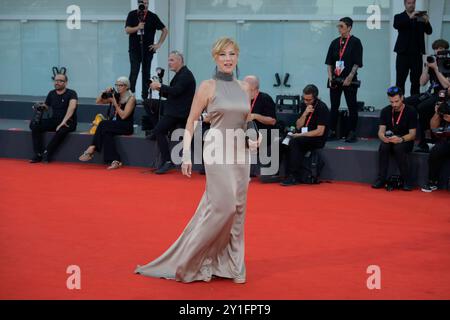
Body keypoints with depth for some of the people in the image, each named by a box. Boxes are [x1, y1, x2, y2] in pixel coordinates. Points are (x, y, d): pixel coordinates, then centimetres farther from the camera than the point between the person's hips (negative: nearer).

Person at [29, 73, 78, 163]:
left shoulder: (71, 93, -7)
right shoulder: (51, 94, 11)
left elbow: (72, 106, -25)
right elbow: (45, 106, 20)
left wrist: (64, 121, -37)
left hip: (68, 122, -5)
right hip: (54, 120, 5)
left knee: (62, 130, -41)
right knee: (34, 125, -17)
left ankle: (46, 152, -25)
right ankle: (38, 154, -19)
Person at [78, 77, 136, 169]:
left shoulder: (131, 98, -6)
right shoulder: (115, 96, 11)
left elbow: (123, 116, -16)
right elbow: (98, 102, 12)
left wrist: (115, 103, -17)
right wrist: (104, 93, -5)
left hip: (126, 126, -6)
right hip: (115, 125, 6)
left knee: (103, 125, -29)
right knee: (106, 133, -30)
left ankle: (92, 149, -25)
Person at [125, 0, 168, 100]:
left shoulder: (153, 17, 0)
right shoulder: (132, 15, 1)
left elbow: (165, 30, 5)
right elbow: (127, 30, -5)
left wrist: (158, 44, 1)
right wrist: (137, 27, -22)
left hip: (148, 49, 1)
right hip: (134, 49, -1)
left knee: (146, 73, 5)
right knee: (134, 72, -10)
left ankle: (145, 97, 11)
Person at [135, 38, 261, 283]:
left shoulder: (243, 88, 10)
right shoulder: (208, 87, -4)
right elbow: (191, 123, -3)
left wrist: (251, 141, -1)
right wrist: (186, 155, -11)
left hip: (240, 152, 5)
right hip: (217, 151, -5)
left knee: (237, 211, 6)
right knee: (223, 206, -12)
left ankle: (232, 264, 15)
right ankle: (190, 258, 1)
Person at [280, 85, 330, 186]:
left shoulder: (322, 108, -13)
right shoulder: (304, 105, 8)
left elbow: (320, 132, -17)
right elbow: (298, 126, 7)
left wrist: (301, 135, -15)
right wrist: (305, 114, -10)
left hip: (318, 139, -7)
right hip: (305, 136, 7)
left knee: (294, 141, -30)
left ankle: (294, 177, -26)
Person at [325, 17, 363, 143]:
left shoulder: (355, 42, -3)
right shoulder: (335, 43, 10)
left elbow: (357, 63, -8)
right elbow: (329, 62, 11)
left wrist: (350, 78, -16)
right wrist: (330, 77, 0)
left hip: (349, 80, -4)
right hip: (335, 79, 5)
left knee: (352, 106, 0)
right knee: (334, 106, 6)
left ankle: (352, 133, 6)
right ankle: (332, 132, 12)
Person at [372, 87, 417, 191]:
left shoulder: (411, 111, -8)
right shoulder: (385, 111, 2)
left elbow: (412, 134, -12)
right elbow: (381, 131, -3)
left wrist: (400, 139, -33)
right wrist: (383, 137, -29)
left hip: (405, 141, -3)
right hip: (389, 141, 3)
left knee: (398, 148, -36)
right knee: (383, 147, -31)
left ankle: (406, 180, -27)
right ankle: (381, 179, -25)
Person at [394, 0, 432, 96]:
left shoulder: (420, 17, 10)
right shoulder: (399, 17, 5)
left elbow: (429, 31, 0)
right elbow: (396, 25, -17)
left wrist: (427, 22, -20)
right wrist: (410, 18, -27)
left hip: (417, 54, 2)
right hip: (403, 53, -2)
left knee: (416, 81, 2)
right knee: (400, 80, -3)